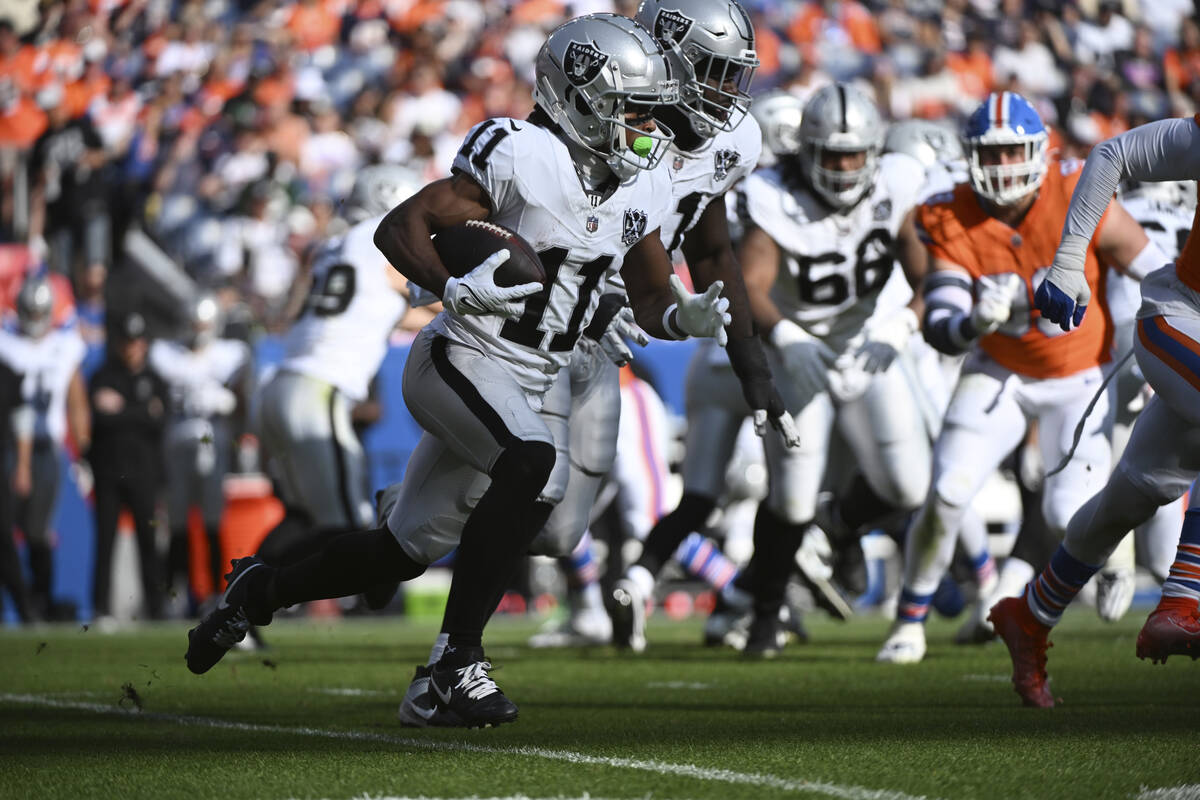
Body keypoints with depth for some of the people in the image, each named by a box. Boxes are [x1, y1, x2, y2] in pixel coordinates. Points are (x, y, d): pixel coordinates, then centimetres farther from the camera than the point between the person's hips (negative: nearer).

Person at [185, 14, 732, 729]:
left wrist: (690, 316, -10)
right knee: (534, 465, -35)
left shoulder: (642, 189, 5)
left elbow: (653, 300, 13)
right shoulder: (523, 158, -17)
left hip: (522, 391, 8)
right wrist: (455, 288, -32)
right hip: (461, 364, -8)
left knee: (405, 550, 15)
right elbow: (398, 227, -15)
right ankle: (458, 658, -26)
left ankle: (262, 590, 40)